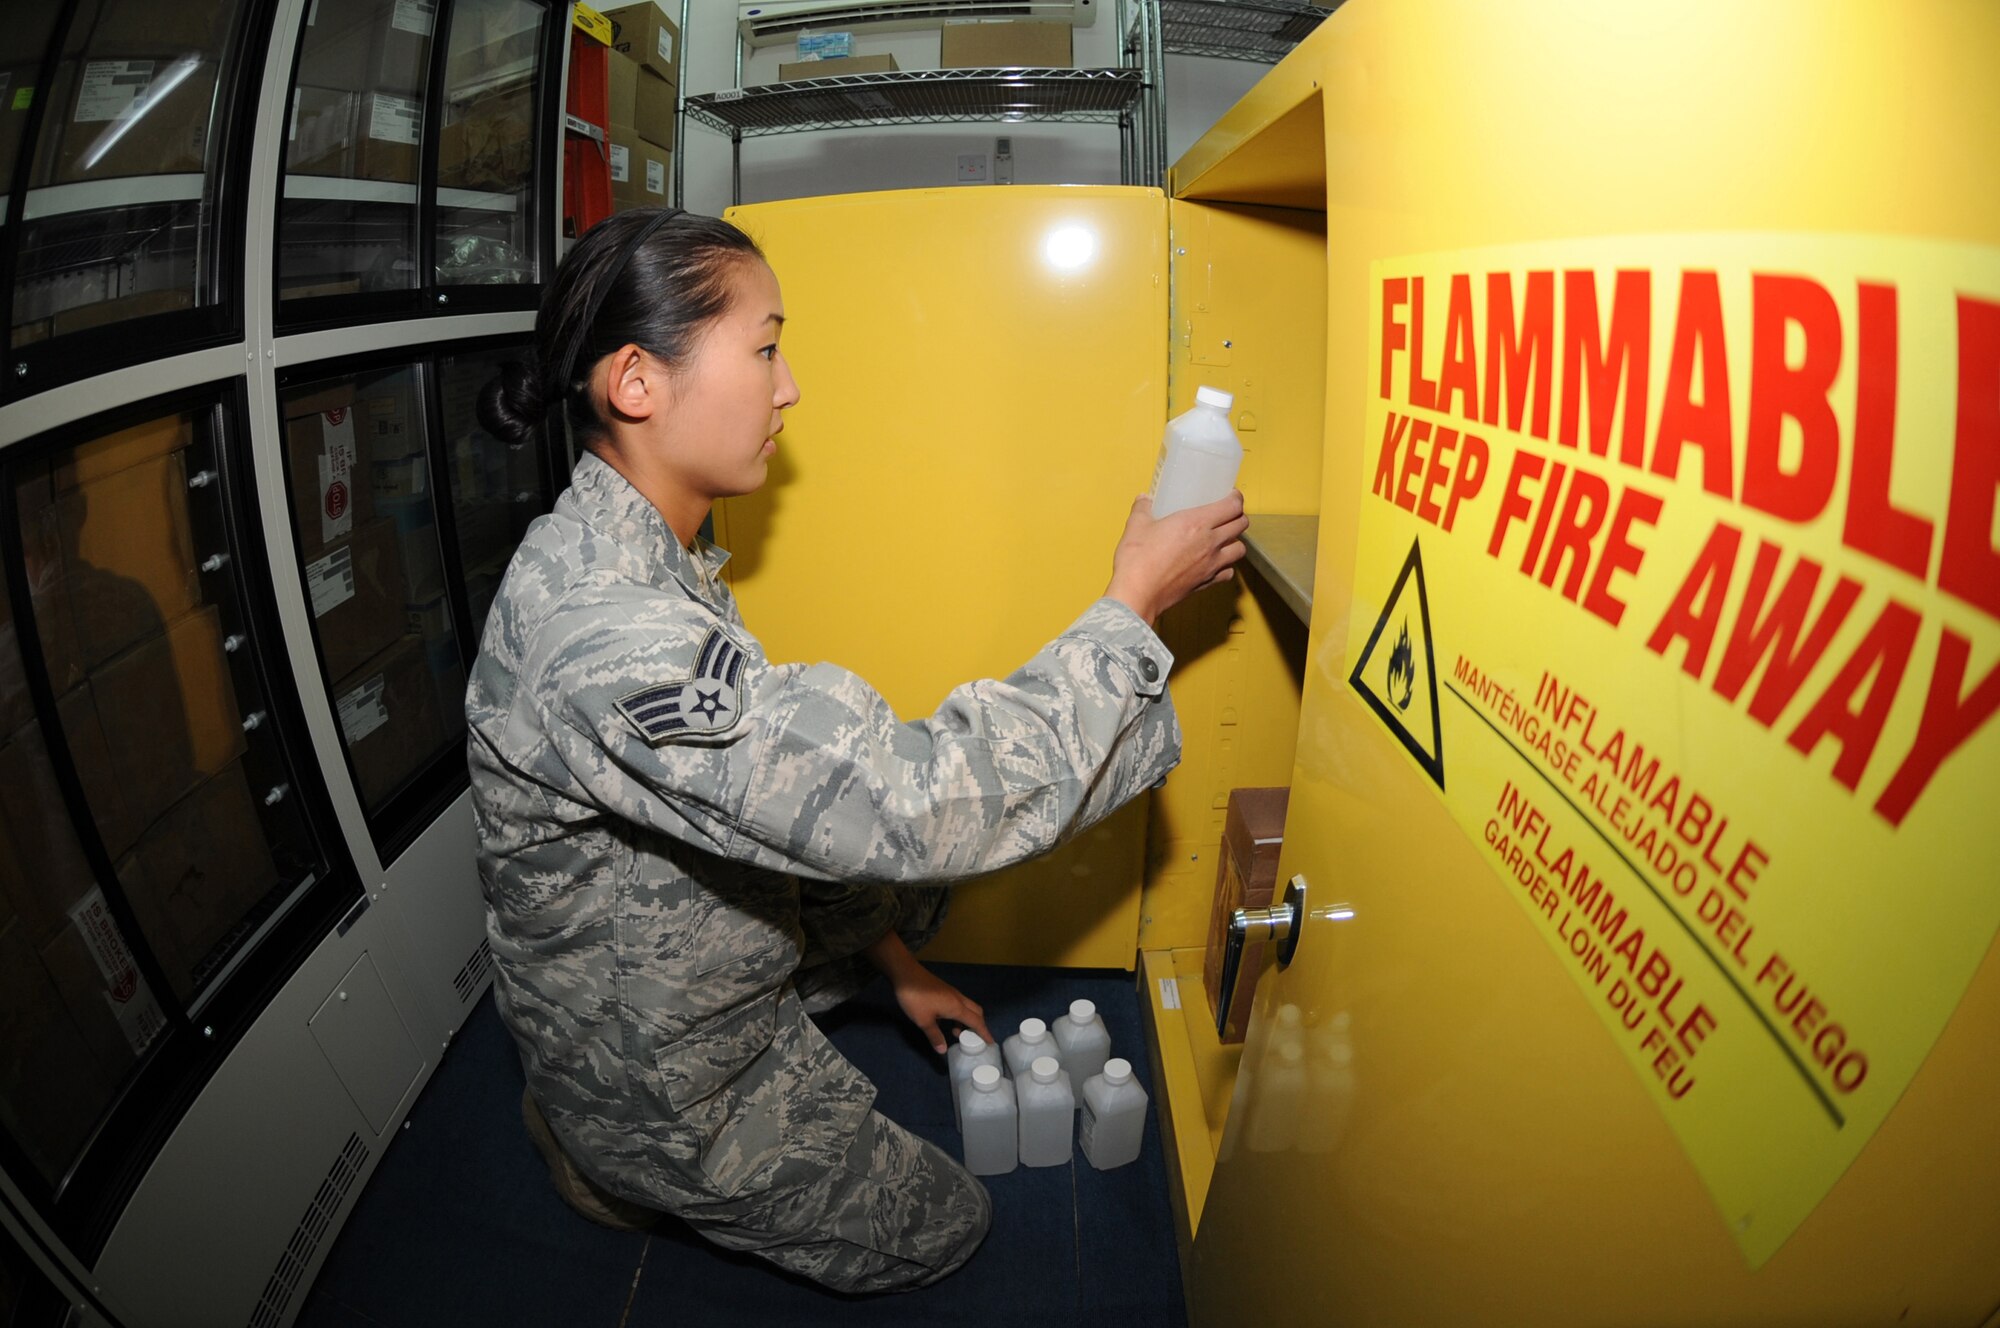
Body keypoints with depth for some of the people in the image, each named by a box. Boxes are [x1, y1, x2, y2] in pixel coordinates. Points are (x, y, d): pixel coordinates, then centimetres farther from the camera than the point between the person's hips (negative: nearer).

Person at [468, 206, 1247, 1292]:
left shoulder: (644, 554, -4)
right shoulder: (599, 631, -37)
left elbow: (782, 789, 5)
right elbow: (915, 804, -39)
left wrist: (888, 953, 7)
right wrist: (1134, 603, -28)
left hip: (694, 951, 8)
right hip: (652, 1073, -7)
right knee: (944, 1227, 11)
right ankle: (611, 1158, 13)